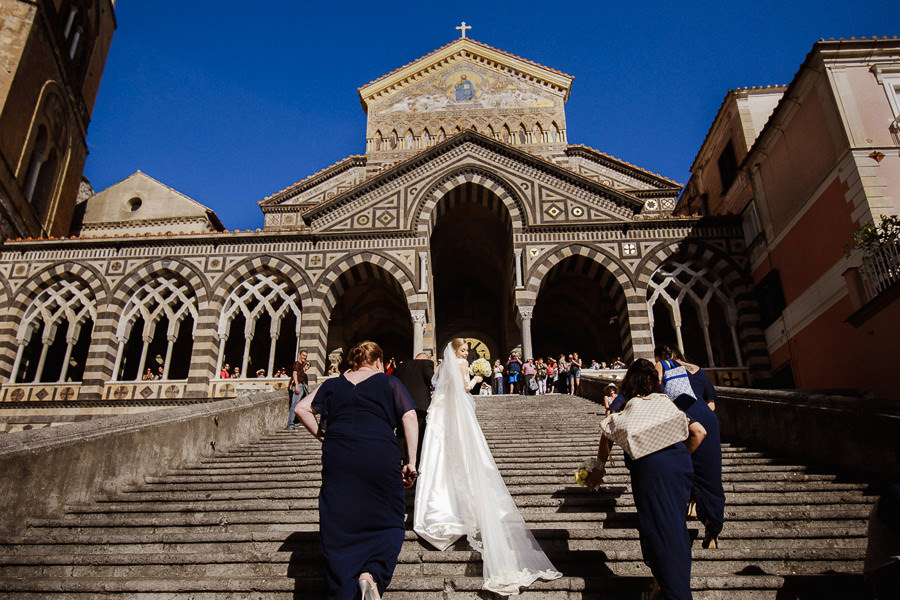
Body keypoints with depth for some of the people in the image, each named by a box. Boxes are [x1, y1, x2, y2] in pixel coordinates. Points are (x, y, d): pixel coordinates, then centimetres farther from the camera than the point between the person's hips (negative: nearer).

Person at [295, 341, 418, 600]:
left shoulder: (333, 384, 18)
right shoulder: (389, 383, 11)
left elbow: (302, 408, 12)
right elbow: (409, 417, 1)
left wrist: (320, 434, 18)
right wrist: (411, 462, 2)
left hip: (337, 459, 2)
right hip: (380, 457, -2)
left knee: (338, 527, 10)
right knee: (387, 524, 12)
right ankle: (371, 574, -10)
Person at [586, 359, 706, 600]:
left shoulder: (624, 403, 19)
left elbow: (608, 435, 14)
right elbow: (699, 431, 22)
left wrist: (599, 467, 23)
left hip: (649, 464, -4)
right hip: (680, 462, 4)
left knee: (658, 527, -1)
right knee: (675, 523, 15)